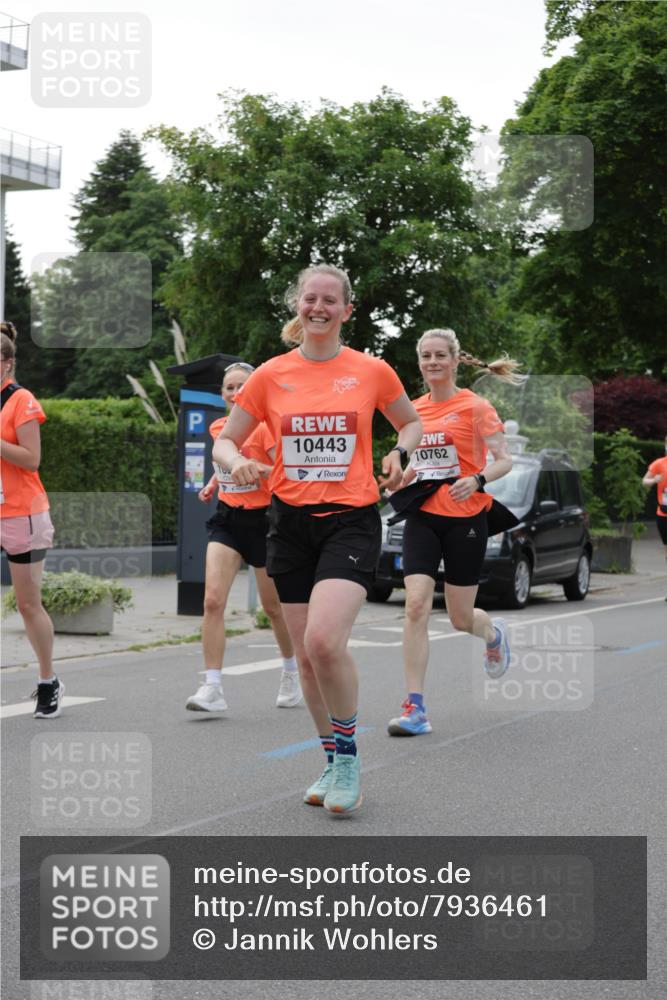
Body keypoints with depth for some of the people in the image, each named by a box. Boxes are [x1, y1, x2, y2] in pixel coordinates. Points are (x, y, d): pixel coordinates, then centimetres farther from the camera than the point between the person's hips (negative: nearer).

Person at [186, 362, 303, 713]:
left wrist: (252, 465, -32)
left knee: (273, 606, 10)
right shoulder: (217, 428, 7)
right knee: (212, 600, -13)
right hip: (227, 518, 4)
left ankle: (291, 674, 36)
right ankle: (212, 688, -14)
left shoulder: (265, 427, -12)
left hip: (262, 520, -4)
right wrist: (211, 485, 11)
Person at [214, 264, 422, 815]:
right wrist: (238, 461, -13)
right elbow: (225, 441, 9)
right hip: (292, 521, 3)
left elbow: (412, 423, 17)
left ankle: (348, 754, -2)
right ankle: (333, 762, 25)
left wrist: (399, 452, -4)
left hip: (352, 519, -3)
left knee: (325, 640, -22)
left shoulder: (372, 371, 1)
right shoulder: (271, 375, 4)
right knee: (306, 654, 7)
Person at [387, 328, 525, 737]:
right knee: (416, 605, -14)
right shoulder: (414, 410, 9)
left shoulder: (475, 406, -5)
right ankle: (415, 708, -13)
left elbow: (504, 460, -6)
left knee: (461, 618, 4)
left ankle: (495, 633, 43)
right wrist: (403, 479, 2)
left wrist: (477, 480, -25)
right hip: (423, 518, 3)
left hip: (465, 518, -3)